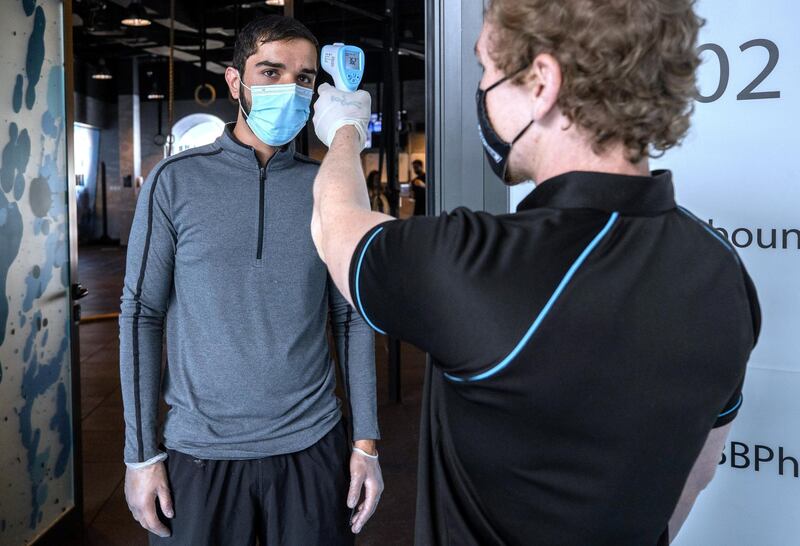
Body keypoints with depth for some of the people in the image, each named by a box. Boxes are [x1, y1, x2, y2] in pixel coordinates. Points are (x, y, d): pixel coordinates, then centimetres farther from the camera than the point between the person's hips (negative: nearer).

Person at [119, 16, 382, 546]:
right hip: (200, 451, -1)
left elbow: (352, 318, 2)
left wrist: (367, 442, 0)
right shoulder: (177, 180, -4)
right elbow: (142, 314, -2)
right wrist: (142, 453, -3)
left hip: (311, 445, 1)